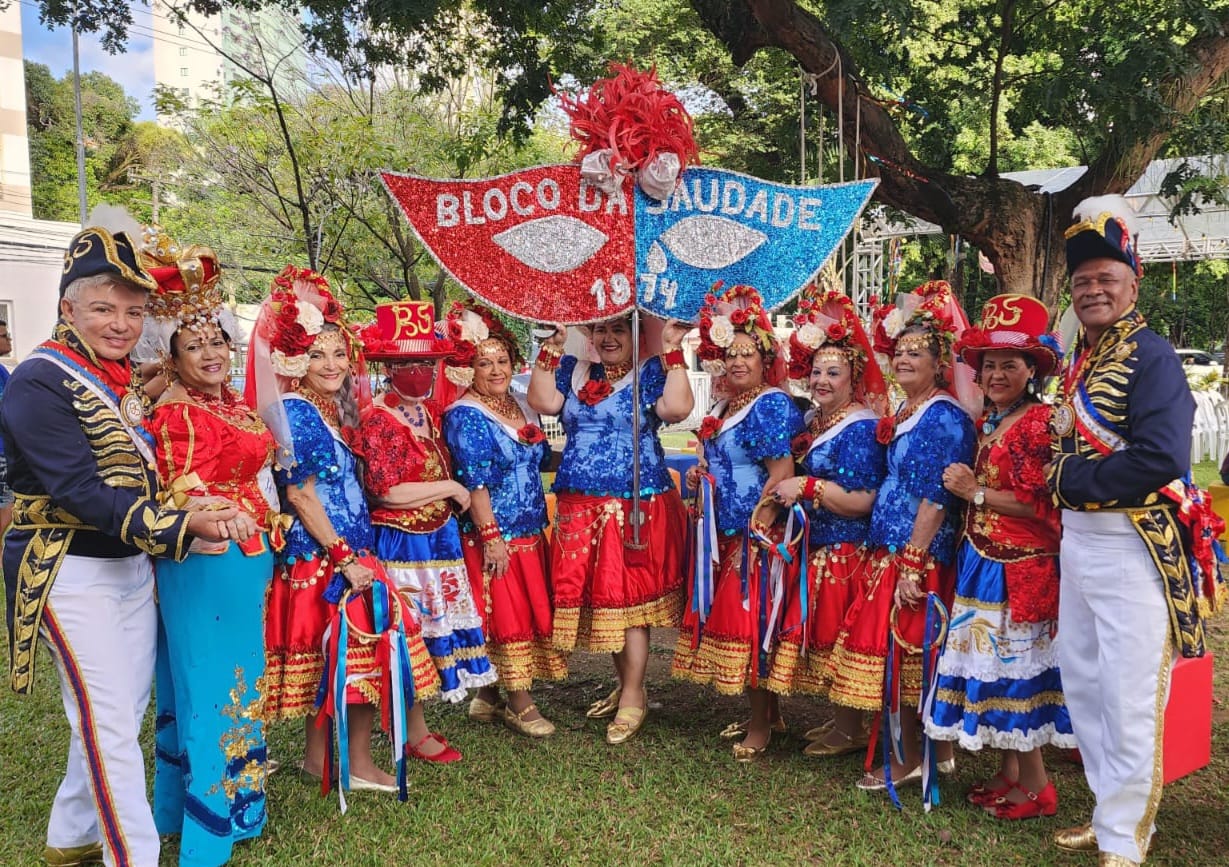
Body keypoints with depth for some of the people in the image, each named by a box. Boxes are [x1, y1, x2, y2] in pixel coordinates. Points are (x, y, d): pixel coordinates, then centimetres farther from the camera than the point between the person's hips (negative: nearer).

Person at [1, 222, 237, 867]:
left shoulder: (125, 378, 10)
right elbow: (81, 493, -25)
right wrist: (183, 526, -32)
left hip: (134, 566, 9)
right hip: (71, 574, -9)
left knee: (124, 711, 17)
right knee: (109, 720, -4)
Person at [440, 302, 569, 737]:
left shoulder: (520, 405, 11)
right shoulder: (465, 416, -13)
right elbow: (475, 481, -19)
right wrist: (490, 537, -21)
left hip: (530, 532, 9)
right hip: (496, 536, -8)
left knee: (528, 614, 13)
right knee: (508, 616, 0)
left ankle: (489, 698, 26)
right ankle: (520, 703, 13)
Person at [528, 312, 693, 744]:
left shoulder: (651, 372, 1)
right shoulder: (571, 370, 12)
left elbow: (677, 408, -17)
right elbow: (543, 402, -4)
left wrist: (673, 352, -15)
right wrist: (550, 350, -5)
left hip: (637, 507, -5)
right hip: (580, 508, 5)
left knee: (628, 595, -3)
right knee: (592, 594, 10)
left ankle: (633, 696, 10)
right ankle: (625, 683, 28)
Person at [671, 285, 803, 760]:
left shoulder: (772, 405, -14)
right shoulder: (726, 406, 14)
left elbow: (782, 471, -22)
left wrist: (756, 527, -24)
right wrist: (701, 472, 8)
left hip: (757, 536, -9)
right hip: (725, 535, 9)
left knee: (753, 623, -3)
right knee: (731, 619, 14)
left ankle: (761, 725, 11)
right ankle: (765, 707, 30)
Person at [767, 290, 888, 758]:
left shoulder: (860, 428, -15)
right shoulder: (813, 421, 12)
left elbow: (862, 501, -22)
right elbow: (792, 479, 25)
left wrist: (808, 487, -22)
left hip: (846, 552, -9)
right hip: (816, 548, 9)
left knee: (840, 637, -1)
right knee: (820, 635, 14)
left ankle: (850, 731, 14)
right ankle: (841, 719, 29)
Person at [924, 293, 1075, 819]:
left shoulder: (1039, 422, -14)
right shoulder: (988, 421, 13)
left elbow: (1039, 505, -19)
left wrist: (976, 492, -14)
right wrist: (966, 487, 7)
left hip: (1020, 568, -8)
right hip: (983, 560, 9)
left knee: (1014, 667, -2)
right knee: (992, 663, 13)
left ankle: (1037, 788, 12)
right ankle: (1008, 772, 25)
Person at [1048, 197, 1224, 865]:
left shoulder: (1151, 356, -11)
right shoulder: (1077, 363, 13)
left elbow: (1161, 458, -23)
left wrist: (1074, 477, -14)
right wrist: (1067, 479, 3)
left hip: (1132, 547, -9)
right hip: (1076, 541, 9)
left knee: (1128, 699, -1)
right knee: (1082, 684, 16)